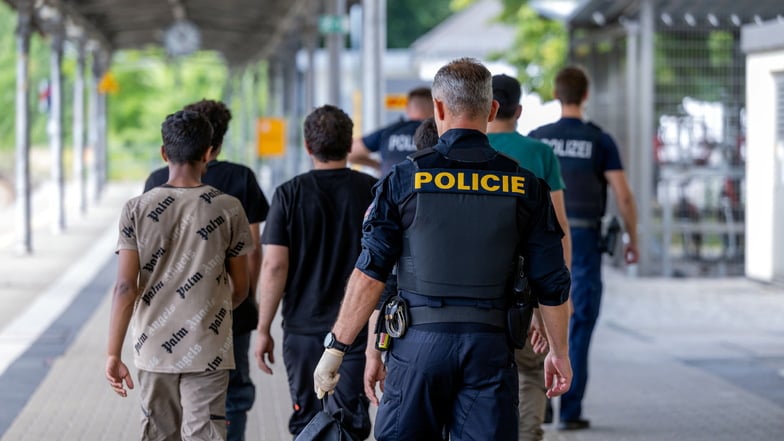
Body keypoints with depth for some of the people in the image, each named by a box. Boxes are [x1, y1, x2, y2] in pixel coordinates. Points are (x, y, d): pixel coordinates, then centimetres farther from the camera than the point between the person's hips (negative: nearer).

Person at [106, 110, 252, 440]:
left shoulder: (137, 209, -3)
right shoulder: (228, 209, -4)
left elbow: (125, 287, -7)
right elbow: (240, 288, 4)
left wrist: (113, 353, -3)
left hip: (153, 349, 2)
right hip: (208, 351, -2)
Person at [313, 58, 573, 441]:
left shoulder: (404, 179, -3)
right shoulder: (525, 186, 2)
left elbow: (369, 275, -4)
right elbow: (551, 283, 4)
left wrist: (334, 350, 2)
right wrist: (559, 352, 17)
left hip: (420, 341, -1)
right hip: (491, 347, 1)